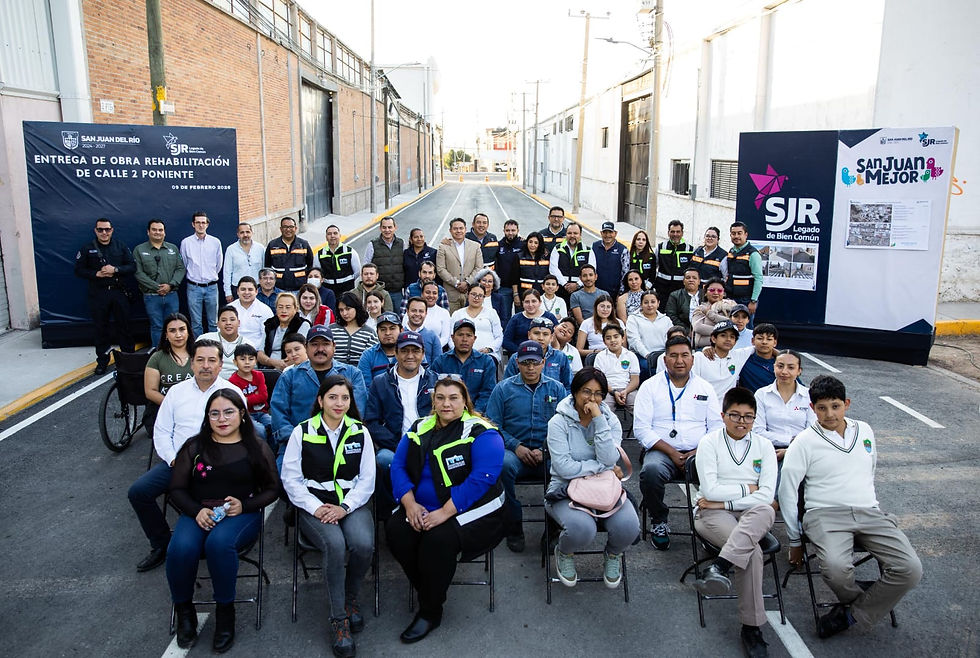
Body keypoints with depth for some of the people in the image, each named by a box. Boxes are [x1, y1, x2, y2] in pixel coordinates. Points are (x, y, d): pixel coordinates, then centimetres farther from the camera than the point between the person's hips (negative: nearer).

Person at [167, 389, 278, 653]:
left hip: (242, 514, -2)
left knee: (219, 542, -36)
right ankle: (184, 611, -3)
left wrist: (244, 505, -10)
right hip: (199, 513, 2)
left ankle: (225, 613, -15)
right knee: (181, 548, -31)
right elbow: (177, 488, 9)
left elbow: (272, 490, 8)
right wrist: (196, 511, -10)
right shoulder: (194, 446, 10)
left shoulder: (256, 448, 7)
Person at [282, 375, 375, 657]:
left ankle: (350, 597, 3)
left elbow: (367, 480, 4)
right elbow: (291, 478, 1)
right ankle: (338, 618, -16)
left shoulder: (360, 433, 6)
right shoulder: (302, 433, 1)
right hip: (314, 505, -1)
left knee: (363, 544, -29)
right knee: (335, 544, -32)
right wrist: (316, 507, -12)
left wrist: (344, 507, -11)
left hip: (352, 503, 2)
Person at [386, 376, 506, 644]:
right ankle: (427, 593, 0)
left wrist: (444, 512, -26)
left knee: (438, 538, -31)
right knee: (395, 529, -21)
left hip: (471, 512, -5)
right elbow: (398, 466, 4)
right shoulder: (419, 429, 9)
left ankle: (430, 612, -8)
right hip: (422, 509, 6)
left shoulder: (482, 434, -10)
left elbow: (481, 479, -21)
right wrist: (410, 503, -14)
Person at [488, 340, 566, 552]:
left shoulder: (557, 389, 11)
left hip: (548, 453, 1)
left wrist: (544, 450, -11)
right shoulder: (504, 388, 8)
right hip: (514, 451, -1)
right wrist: (516, 446, -11)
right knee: (504, 465, -35)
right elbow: (493, 425, 3)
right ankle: (514, 528, -16)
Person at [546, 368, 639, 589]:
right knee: (582, 528, -33)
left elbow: (609, 460, -14)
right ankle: (564, 553, 6)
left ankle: (613, 554, 13)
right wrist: (602, 468, -12)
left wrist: (599, 420, -17)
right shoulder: (559, 422, -6)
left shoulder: (610, 420, 4)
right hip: (567, 489, -3)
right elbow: (564, 468, -17)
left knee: (628, 526, -25)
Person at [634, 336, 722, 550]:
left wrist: (699, 452, -8)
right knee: (650, 471, -35)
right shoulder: (650, 386, 7)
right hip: (661, 451, -1)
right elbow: (641, 428, -1)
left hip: (698, 453, 2)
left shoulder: (705, 388, 16)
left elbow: (717, 426, 11)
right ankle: (659, 522, -7)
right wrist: (672, 452, -11)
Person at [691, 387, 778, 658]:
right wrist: (747, 488, -2)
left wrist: (725, 502, -11)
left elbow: (766, 495, -3)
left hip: (752, 515, 3)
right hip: (713, 514, -2)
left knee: (765, 511, -36)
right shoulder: (709, 442, 3)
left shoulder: (764, 447, 11)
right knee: (752, 552, -31)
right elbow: (710, 490, -9)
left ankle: (719, 566, -43)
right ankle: (752, 628, -25)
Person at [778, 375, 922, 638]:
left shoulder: (864, 430, 14)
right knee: (836, 568, -32)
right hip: (825, 514, -4)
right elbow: (787, 491, 1)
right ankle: (861, 601, 4)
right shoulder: (805, 442, 0)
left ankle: (852, 614, -2)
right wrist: (795, 541, 3)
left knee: (910, 569, -19)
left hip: (868, 513, 4)